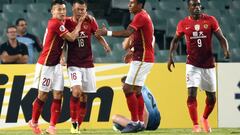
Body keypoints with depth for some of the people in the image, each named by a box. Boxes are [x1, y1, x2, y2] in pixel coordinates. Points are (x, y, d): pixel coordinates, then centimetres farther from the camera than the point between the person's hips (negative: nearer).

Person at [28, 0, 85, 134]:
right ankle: (34, 122, 21)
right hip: (46, 65, -8)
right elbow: (72, 38, -17)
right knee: (43, 95, 3)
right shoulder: (55, 23, -19)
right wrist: (80, 23, -7)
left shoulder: (60, 22, 6)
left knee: (58, 95, 0)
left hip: (56, 64, 8)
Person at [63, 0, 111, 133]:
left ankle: (78, 125, 15)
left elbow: (98, 35, 8)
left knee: (84, 96, 5)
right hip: (73, 64, -3)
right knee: (76, 91, -22)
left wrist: (105, 45, -10)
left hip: (88, 64, 3)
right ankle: (73, 122, -10)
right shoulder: (67, 22, -5)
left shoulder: (90, 21, 0)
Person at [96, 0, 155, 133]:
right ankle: (140, 122, 13)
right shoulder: (143, 16, 16)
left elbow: (127, 33, -28)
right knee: (136, 90, 12)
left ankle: (135, 122, -10)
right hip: (143, 58, 10)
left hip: (142, 59, -10)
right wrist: (133, 51, 17)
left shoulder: (140, 16, -15)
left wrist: (107, 33, -27)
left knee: (128, 88, -11)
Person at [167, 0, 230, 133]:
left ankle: (205, 119, 37)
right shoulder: (183, 24, 0)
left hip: (208, 65, 1)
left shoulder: (210, 20, -3)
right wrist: (170, 56, 1)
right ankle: (196, 125, -10)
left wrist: (226, 50, -22)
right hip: (193, 65, -1)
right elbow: (175, 40, 14)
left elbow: (221, 38, -3)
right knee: (192, 93, -16)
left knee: (212, 97, 10)